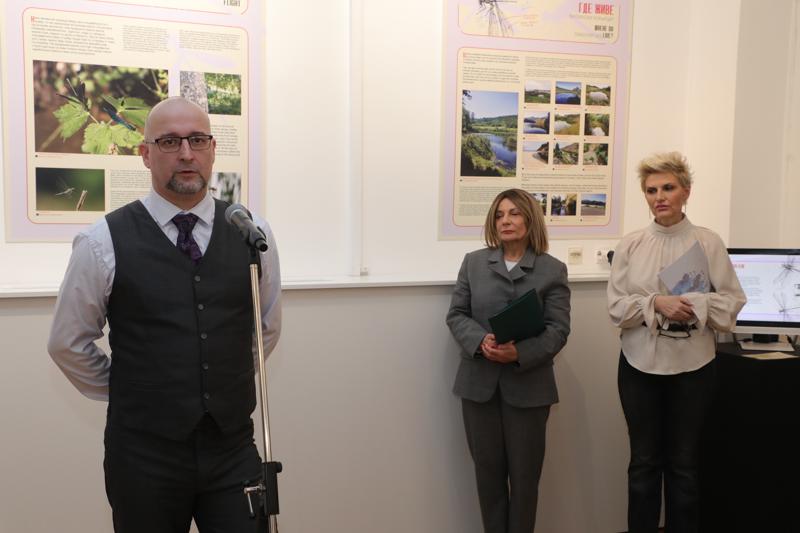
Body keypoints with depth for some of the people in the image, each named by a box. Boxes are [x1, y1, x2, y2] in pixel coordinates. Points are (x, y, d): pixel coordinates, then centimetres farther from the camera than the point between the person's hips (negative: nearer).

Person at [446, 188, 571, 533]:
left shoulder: (553, 269, 0)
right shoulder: (473, 262, 7)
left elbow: (558, 329, -7)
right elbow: (456, 314, 3)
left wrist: (520, 353, -23)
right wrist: (480, 341, -17)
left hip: (528, 385, -2)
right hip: (480, 383, 2)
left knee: (524, 473, 9)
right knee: (488, 470, 12)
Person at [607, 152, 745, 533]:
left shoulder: (709, 243, -2)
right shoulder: (629, 246, 0)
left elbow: (732, 302, -3)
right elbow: (616, 307, -3)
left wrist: (694, 305, -20)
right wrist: (656, 303, -18)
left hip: (692, 365, -1)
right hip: (640, 364, 1)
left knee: (684, 463, 12)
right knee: (644, 462, 11)